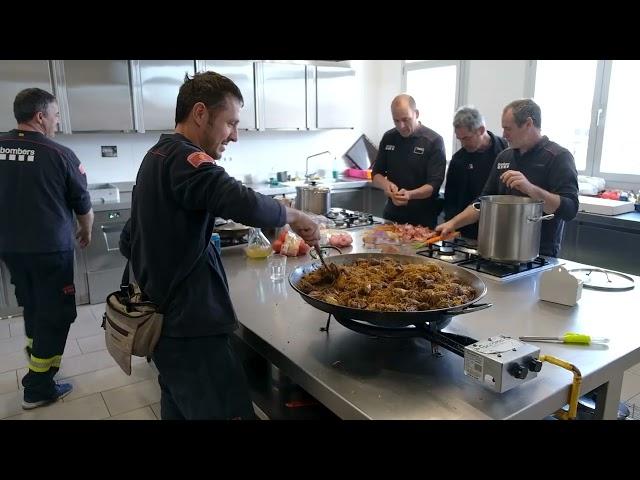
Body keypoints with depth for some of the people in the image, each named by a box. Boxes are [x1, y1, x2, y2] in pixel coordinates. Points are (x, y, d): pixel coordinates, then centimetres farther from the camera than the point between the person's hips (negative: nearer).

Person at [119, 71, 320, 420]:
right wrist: (293, 216, -17)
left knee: (179, 409, 20)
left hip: (165, 318, 10)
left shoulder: (157, 156, 14)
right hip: (189, 325, -10)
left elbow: (129, 242, 19)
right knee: (228, 412, -3)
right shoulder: (184, 158, -16)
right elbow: (245, 204, -33)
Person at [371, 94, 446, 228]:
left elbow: (434, 184, -15)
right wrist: (385, 184, -15)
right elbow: (376, 174, 7)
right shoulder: (388, 138, 3)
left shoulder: (433, 141, -10)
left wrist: (410, 194, -33)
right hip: (392, 214, 4)